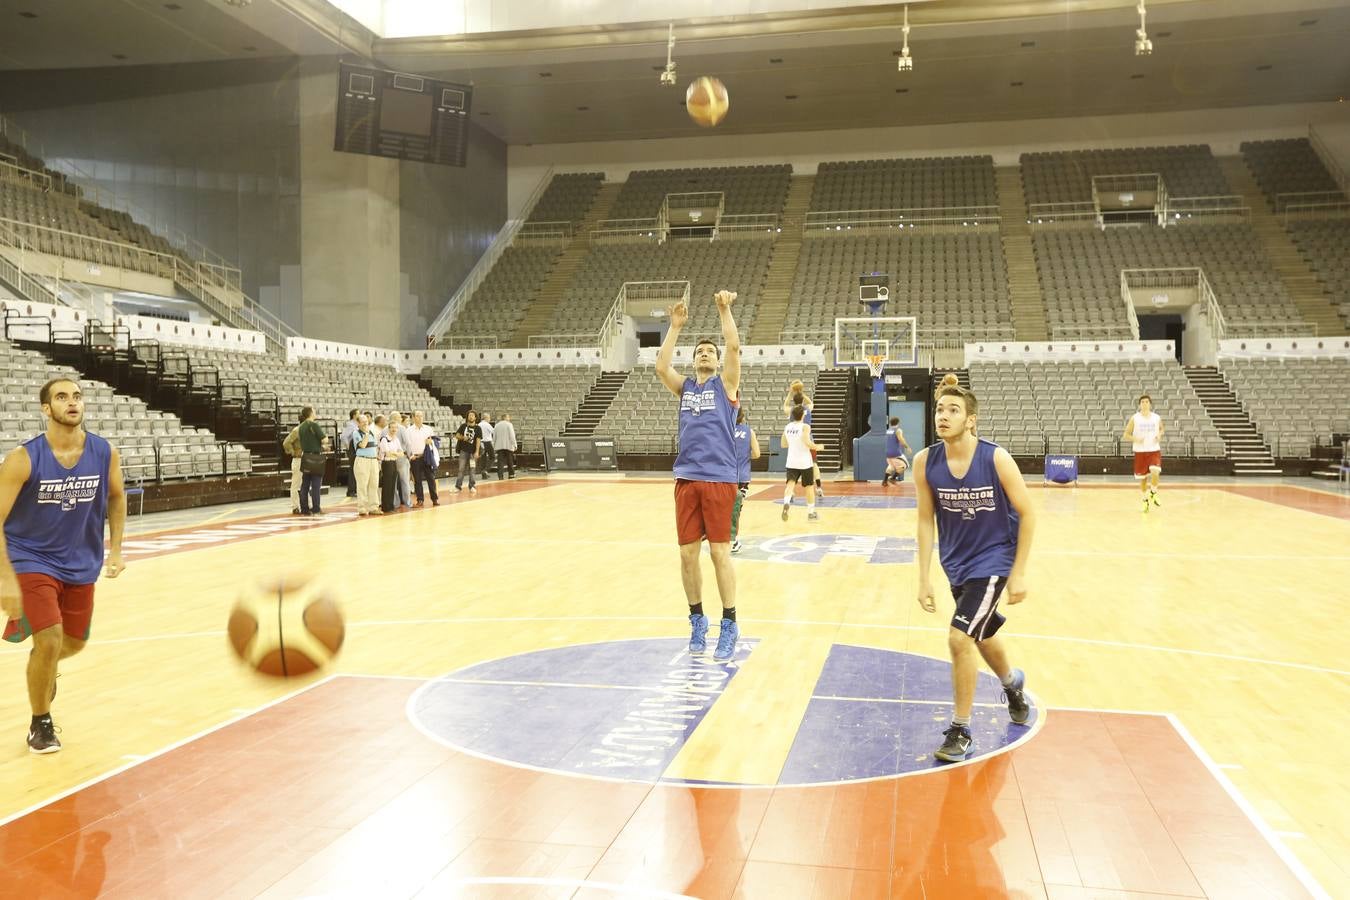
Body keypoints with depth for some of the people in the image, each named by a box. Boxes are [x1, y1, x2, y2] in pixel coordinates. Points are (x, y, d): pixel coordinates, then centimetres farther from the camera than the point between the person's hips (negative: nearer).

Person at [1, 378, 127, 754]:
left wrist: (115, 549, 3)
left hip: (80, 564, 4)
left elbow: (116, 497, 9)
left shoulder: (105, 453, -11)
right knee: (49, 640, -15)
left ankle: (44, 666, 55)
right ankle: (40, 724, 9)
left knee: (74, 643, 16)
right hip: (32, 560, -4)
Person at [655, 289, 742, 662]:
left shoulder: (725, 383, 7)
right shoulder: (684, 387, 15)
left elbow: (734, 347, -9)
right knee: (687, 553, 4)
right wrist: (676, 327, -3)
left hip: (719, 478, -3)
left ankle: (729, 626, 5)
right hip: (687, 478, 4)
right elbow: (661, 367, -3)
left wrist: (725, 311, -10)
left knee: (720, 551, -4)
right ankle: (697, 620, 19)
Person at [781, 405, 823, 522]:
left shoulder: (787, 427, 5)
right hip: (805, 462, -3)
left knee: (790, 483, -3)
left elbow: (783, 444, 12)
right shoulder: (805, 427, -12)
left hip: (791, 462, 4)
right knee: (809, 486, 11)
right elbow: (807, 443, -24)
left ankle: (786, 503, -33)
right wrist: (817, 447, -7)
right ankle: (811, 512, 19)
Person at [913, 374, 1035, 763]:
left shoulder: (996, 459, -21)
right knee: (982, 635, 23)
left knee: (960, 637, -18)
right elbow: (925, 520, -3)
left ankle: (960, 731, 0)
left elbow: (1027, 514, -11)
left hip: (994, 559, -5)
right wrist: (924, 578, -5)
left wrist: (1019, 573, -11)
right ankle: (1012, 683, 56)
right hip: (957, 562, 5)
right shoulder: (925, 462, -12)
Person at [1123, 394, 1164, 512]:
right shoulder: (1134, 418, -3)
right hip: (1140, 452, 0)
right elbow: (1126, 434, 0)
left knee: (1155, 472, -22)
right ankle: (1145, 500, 24)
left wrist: (1159, 435, -2)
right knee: (1143, 478, 5)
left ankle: (1153, 494, 4)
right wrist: (1135, 439, -18)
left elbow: (1161, 429, 20)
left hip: (1154, 450, 0)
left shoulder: (1156, 418, 2)